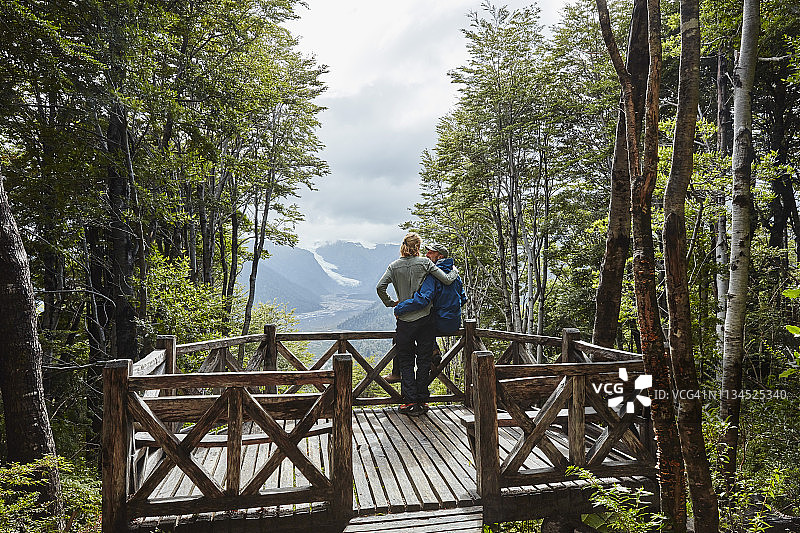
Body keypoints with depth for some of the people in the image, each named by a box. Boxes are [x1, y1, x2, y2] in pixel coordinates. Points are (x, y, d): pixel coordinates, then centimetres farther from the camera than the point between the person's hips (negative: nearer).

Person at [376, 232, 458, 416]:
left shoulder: (394, 266, 1)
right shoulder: (425, 263, -3)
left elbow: (380, 287, -8)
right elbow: (447, 280, -4)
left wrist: (390, 303, 6)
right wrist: (454, 271, 16)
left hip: (404, 321, 1)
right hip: (425, 320, 0)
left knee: (406, 363, 9)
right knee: (424, 362, 9)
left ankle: (410, 403, 6)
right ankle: (421, 402, 14)